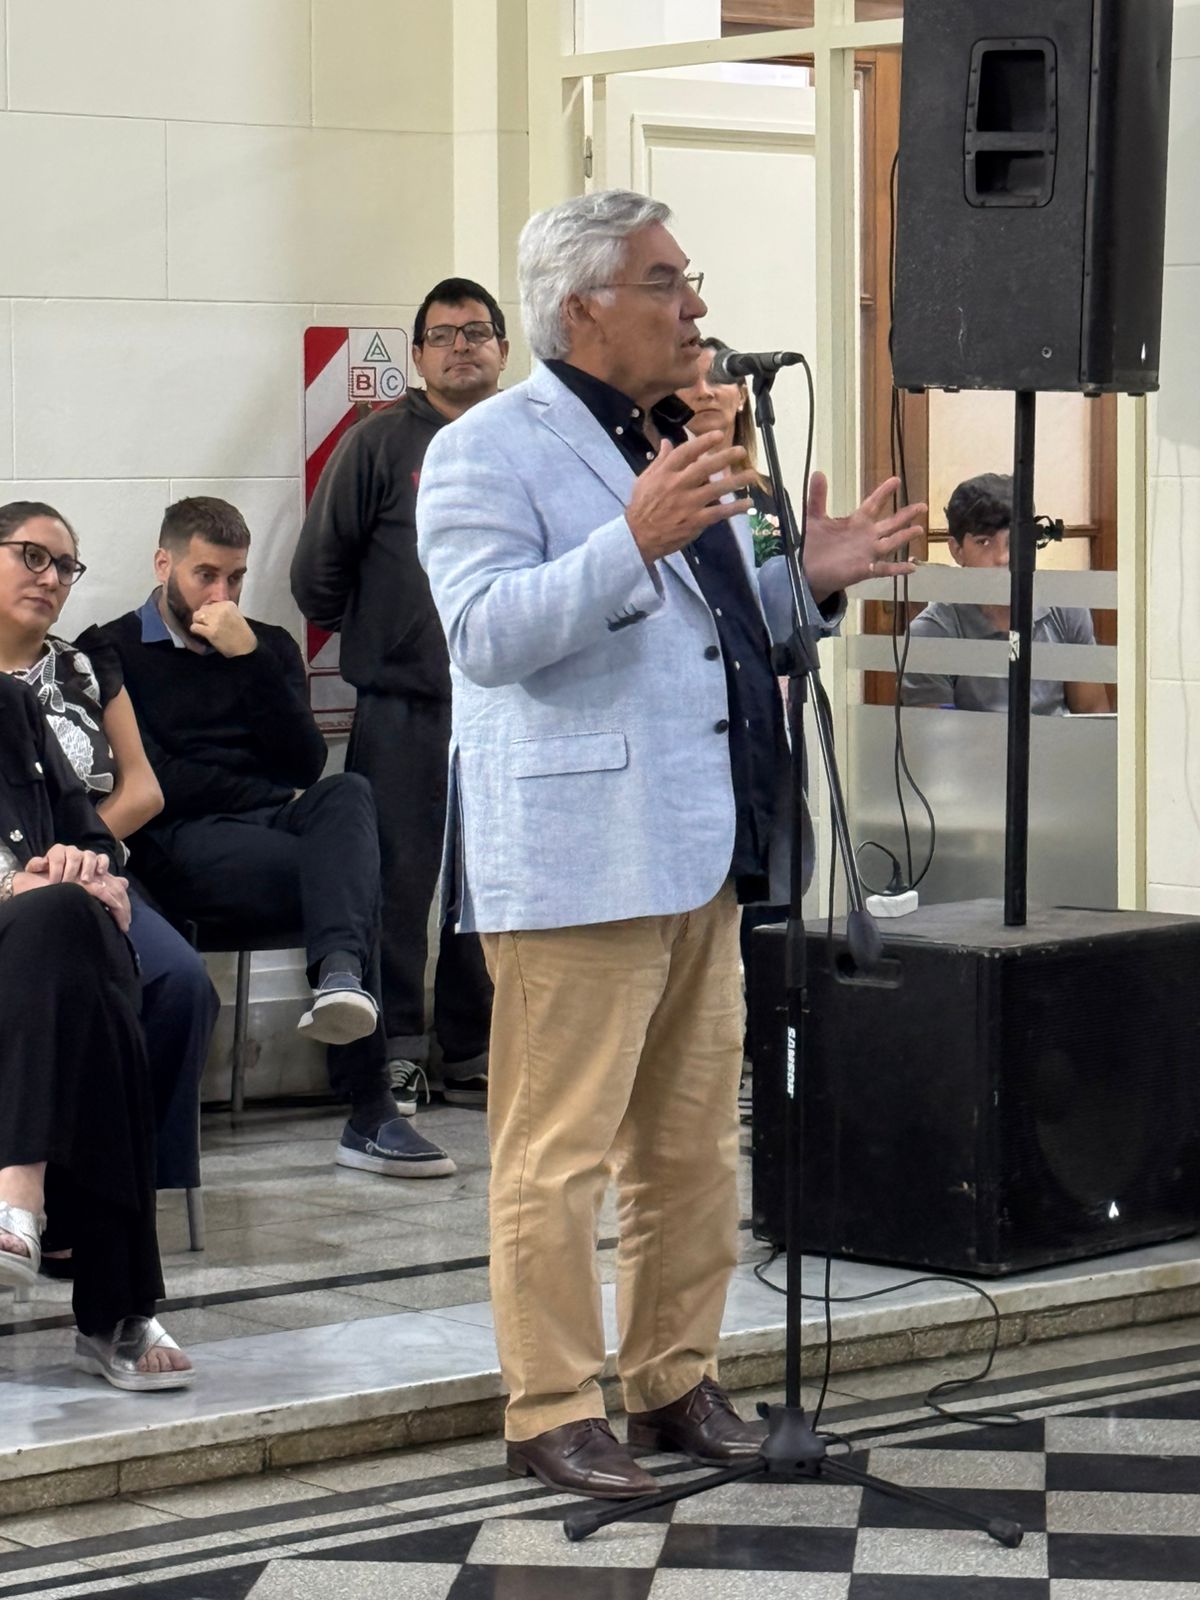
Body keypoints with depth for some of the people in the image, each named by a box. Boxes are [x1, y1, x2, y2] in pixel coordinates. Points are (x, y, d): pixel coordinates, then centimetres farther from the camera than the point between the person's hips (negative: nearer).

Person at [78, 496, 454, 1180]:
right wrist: (263, 793, 1)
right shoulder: (111, 652, 13)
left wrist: (250, 660, -3)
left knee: (347, 792, -34)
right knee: (345, 876, -33)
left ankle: (340, 975, -61)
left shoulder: (269, 648, 25)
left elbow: (307, 766, 7)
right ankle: (370, 1112, -43)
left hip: (279, 822, 4)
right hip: (182, 843, -4)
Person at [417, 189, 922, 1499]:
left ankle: (675, 1379, 23)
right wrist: (635, 539, -29)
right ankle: (551, 1411, 3)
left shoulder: (684, 442, 19)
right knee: (560, 1149, -4)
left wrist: (809, 580, 9)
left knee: (694, 1146, 12)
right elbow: (489, 635, -20)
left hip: (705, 855, 8)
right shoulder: (489, 451, -7)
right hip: (574, 861, -8)